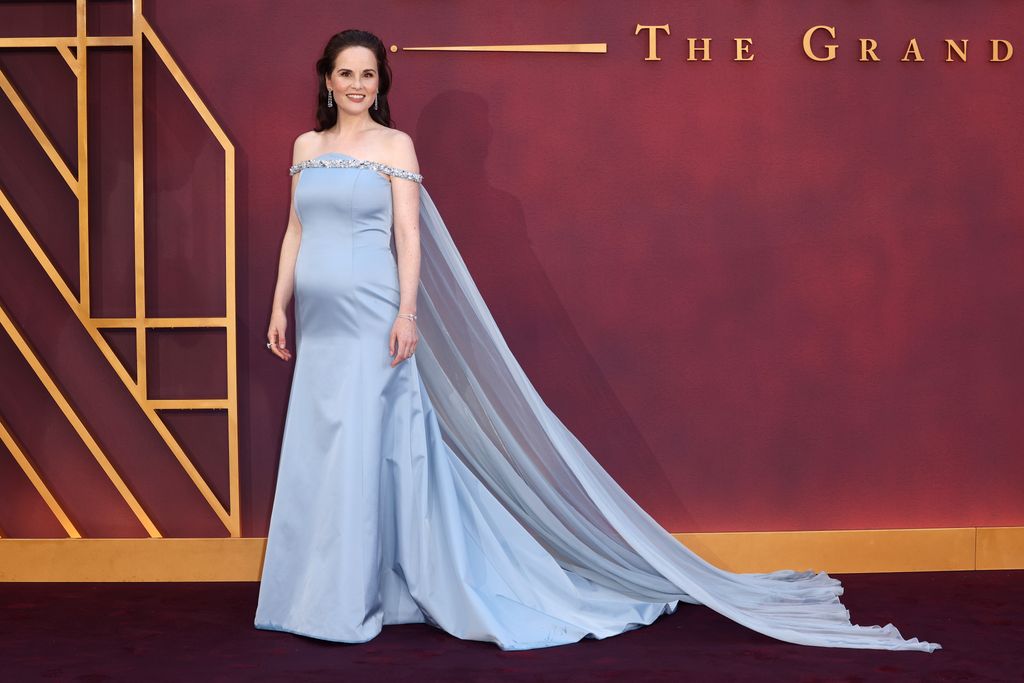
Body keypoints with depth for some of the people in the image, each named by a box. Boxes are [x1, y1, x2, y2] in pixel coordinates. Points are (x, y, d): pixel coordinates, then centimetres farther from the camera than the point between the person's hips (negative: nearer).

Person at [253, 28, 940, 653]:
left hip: (369, 320, -6)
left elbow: (408, 235, -7)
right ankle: (313, 592, 20)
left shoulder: (394, 146, -2)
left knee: (356, 451, -5)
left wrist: (407, 312, -16)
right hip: (319, 321, 6)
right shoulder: (307, 146, 14)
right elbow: (295, 231, 15)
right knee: (314, 453, 9)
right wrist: (279, 306, 9)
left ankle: (344, 603, 5)